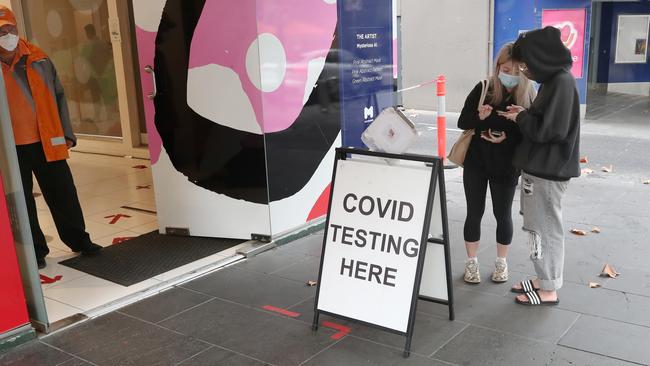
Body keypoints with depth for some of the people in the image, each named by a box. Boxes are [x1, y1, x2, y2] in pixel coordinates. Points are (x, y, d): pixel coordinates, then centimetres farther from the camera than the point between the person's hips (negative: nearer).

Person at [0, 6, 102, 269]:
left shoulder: (37, 58, 4)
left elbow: (58, 96, 10)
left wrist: (66, 133, 6)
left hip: (47, 142, 2)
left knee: (63, 194, 9)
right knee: (21, 202, 8)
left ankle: (79, 240, 24)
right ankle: (34, 250, 22)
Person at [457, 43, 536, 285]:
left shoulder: (528, 97, -6)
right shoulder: (483, 89, -6)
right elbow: (462, 122, -5)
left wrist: (507, 138, -23)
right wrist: (479, 117, -23)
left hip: (506, 166, 0)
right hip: (476, 163, 0)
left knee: (503, 214, 11)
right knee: (474, 213, 7)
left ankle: (501, 262, 29)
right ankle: (471, 262, 22)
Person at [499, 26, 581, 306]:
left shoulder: (561, 82, -19)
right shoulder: (553, 79, 10)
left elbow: (550, 129, -23)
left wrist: (521, 118, -10)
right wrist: (524, 114, 2)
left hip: (548, 170, -9)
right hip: (541, 166, 10)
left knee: (545, 228, 1)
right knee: (537, 226, 17)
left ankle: (549, 290, 14)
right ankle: (543, 279, 30)